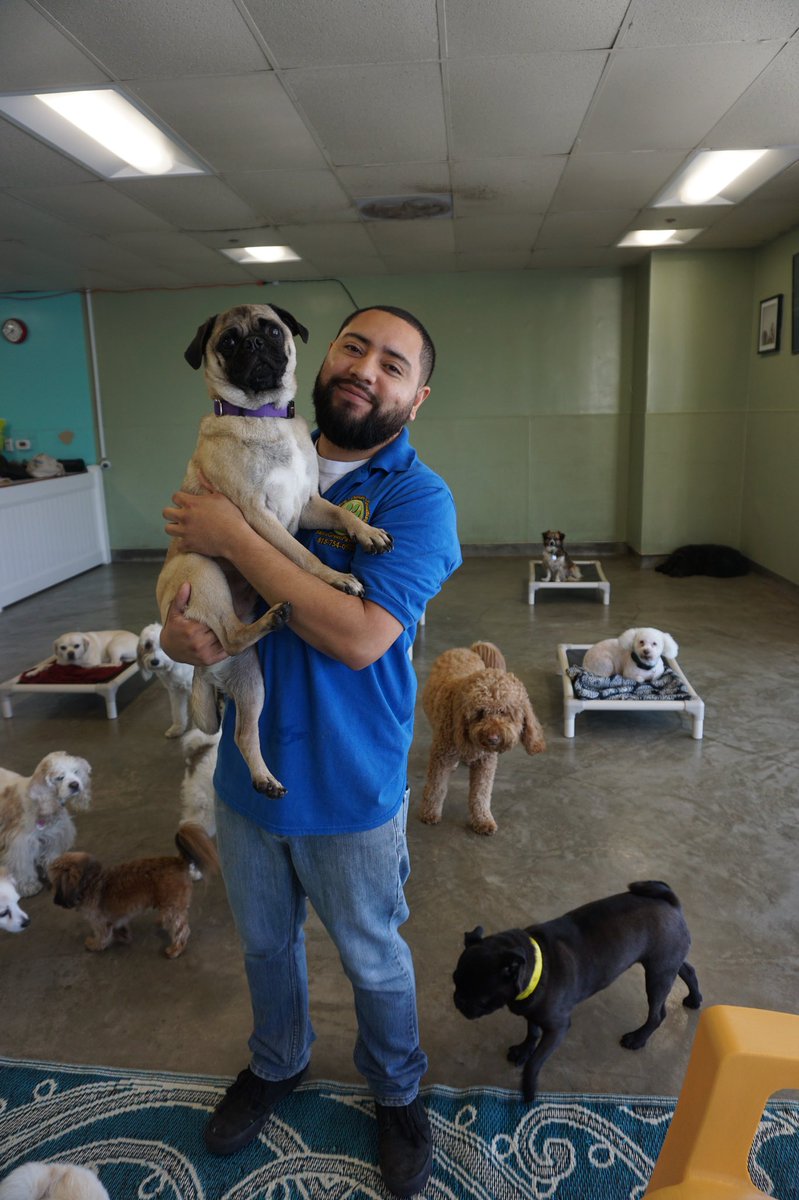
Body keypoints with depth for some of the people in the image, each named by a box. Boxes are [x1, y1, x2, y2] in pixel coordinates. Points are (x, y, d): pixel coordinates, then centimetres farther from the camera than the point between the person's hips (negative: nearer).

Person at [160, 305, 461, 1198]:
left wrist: (237, 539, -27)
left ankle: (396, 1090, 49)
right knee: (265, 942, 27)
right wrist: (176, 629, -15)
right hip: (245, 769, 5)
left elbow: (360, 636, -30)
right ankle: (275, 1063, 56)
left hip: (349, 792, -4)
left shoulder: (417, 497, -18)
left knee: (374, 960, 19)